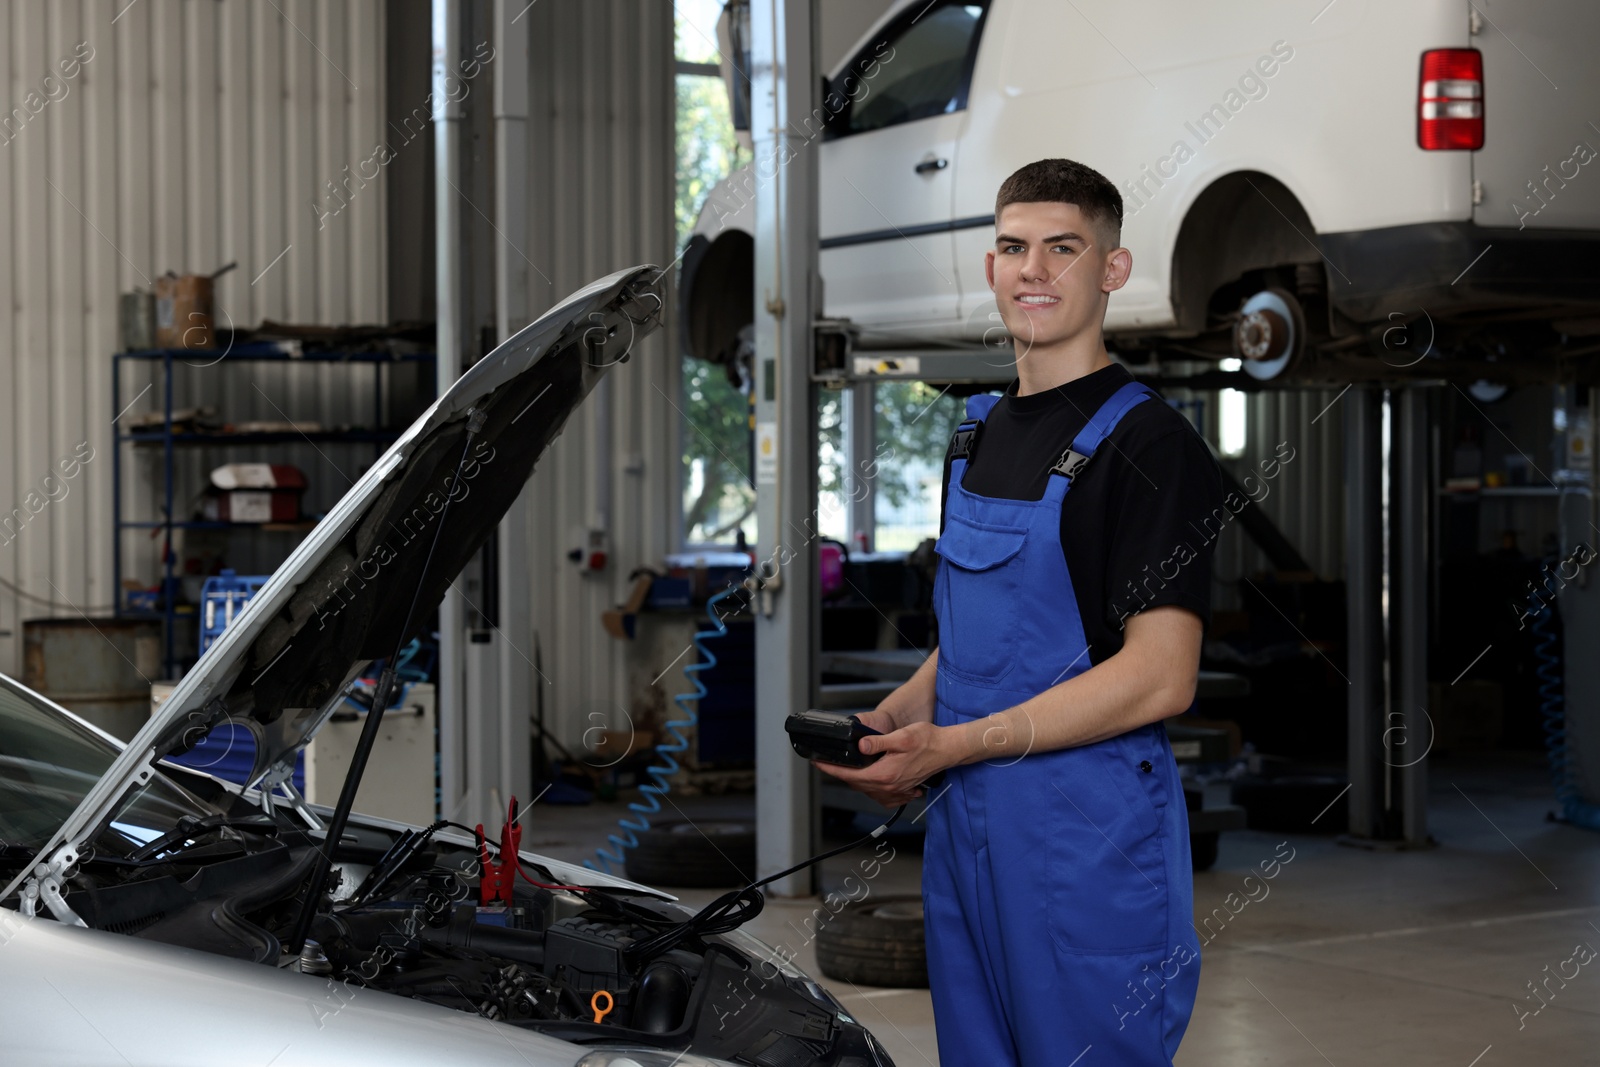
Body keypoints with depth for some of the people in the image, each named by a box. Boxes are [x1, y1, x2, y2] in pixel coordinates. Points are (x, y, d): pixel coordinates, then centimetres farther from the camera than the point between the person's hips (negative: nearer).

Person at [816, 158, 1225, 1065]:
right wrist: (896, 717, 3)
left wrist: (951, 745, -21)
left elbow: (1160, 677, -19)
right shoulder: (980, 435, 15)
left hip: (1094, 834, -8)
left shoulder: (1150, 442, -12)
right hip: (965, 826, 8)